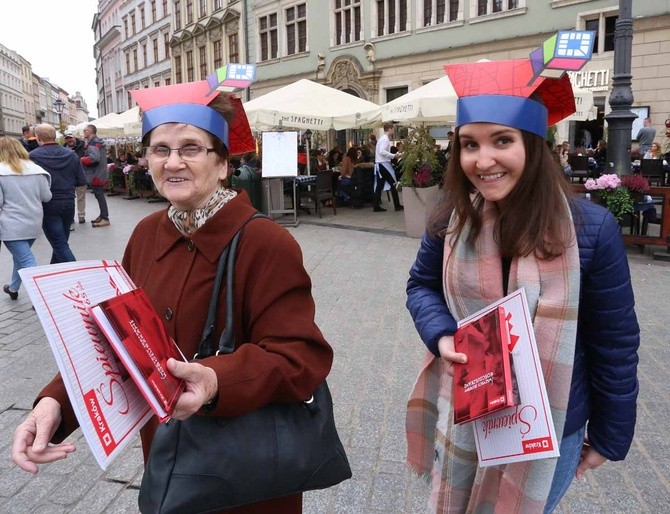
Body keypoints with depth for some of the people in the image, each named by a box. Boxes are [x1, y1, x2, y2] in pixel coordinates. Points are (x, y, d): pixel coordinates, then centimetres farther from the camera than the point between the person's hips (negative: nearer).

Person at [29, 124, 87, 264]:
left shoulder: (33, 156, -12)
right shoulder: (71, 155, -1)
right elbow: (82, 181, 0)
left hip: (47, 206, -4)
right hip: (68, 203, 5)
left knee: (60, 244, -2)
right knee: (61, 240, 20)